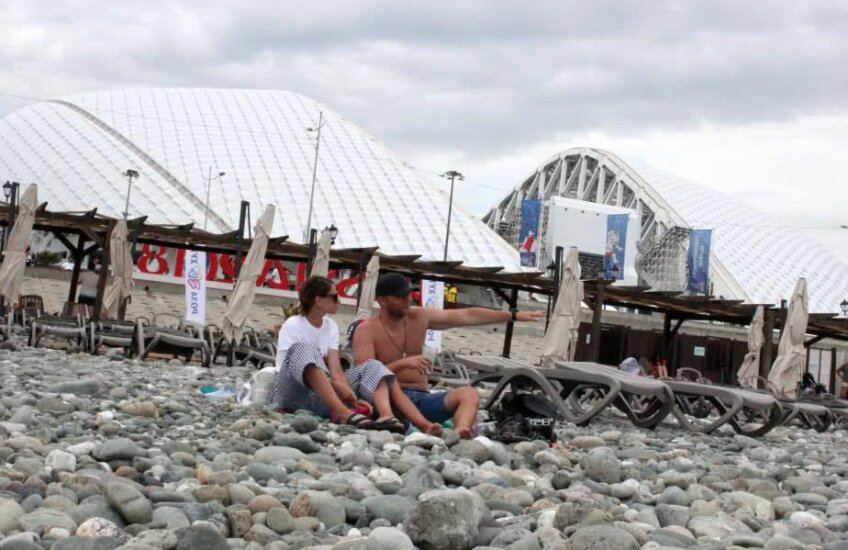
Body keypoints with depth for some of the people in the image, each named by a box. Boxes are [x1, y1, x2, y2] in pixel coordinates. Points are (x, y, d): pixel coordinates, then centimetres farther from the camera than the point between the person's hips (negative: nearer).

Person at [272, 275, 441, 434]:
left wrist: (351, 396, -20)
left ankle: (386, 417, -39)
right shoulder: (292, 326, -6)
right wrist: (337, 386, -30)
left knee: (371, 367, -7)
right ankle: (345, 414, -49)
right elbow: (297, 360, -18)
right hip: (291, 394, -6)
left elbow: (336, 370, -1)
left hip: (319, 400, 6)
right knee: (303, 349, -32)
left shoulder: (330, 326, 10)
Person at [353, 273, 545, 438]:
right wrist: (403, 363, -25)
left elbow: (467, 316, 12)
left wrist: (514, 315, 11)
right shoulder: (367, 331, -3)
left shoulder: (420, 317, 12)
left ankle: (461, 432, -49)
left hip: (422, 399, 5)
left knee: (469, 393, -18)